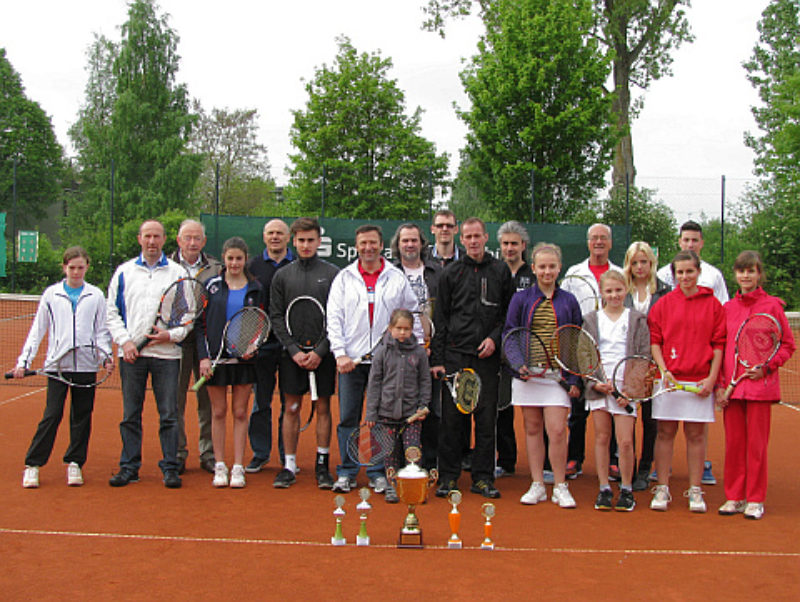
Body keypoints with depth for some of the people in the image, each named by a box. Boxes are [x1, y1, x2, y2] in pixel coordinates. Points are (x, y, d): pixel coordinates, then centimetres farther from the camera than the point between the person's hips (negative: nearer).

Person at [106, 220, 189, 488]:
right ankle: (129, 467, 15)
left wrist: (172, 335, -10)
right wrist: (124, 341, -4)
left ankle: (170, 468, 8)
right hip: (131, 353, 1)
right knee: (130, 414, 6)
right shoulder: (124, 272, 10)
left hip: (167, 353, -1)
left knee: (169, 414, 0)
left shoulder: (178, 273, 6)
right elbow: (112, 312, 9)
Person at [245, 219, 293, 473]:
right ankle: (260, 453, 16)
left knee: (290, 402, 5)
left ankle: (288, 455, 15)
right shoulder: (253, 265, 8)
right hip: (261, 343, 1)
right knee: (261, 402, 5)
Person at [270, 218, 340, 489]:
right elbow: (276, 317, 4)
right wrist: (294, 350, -7)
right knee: (292, 408, 5)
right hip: (291, 353, 1)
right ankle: (289, 465, 13)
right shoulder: (282, 275, 7)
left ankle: (323, 464, 13)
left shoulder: (333, 274, 1)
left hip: (323, 354, -1)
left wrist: (320, 351, -11)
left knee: (323, 408, 4)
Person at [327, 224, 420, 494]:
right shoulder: (344, 278, 7)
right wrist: (340, 352, -7)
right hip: (350, 359, 1)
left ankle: (378, 473, 14)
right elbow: (334, 317, 3)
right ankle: (346, 472, 14)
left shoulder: (397, 278, 6)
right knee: (348, 418, 4)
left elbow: (413, 315, 9)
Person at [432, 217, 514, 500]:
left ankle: (483, 477, 11)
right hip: (455, 355, 0)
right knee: (452, 418, 1)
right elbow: (440, 319, 6)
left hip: (487, 356, 0)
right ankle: (448, 477, 11)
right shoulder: (451, 273, 8)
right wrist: (437, 359, 0)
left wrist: (495, 338, -5)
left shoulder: (501, 271, 9)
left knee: (486, 418, 2)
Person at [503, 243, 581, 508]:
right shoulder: (521, 299, 6)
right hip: (528, 374, 1)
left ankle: (560, 487, 6)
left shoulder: (569, 301, 7)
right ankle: (537, 485, 15)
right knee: (533, 429, 6)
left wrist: (574, 379, 1)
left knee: (557, 431, -7)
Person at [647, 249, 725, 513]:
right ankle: (662, 489, 11)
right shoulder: (663, 303, 5)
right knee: (665, 433, 3)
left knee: (696, 434, 5)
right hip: (669, 379, 0)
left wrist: (712, 377, -4)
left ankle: (695, 491, 14)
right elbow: (654, 340, 5)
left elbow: (719, 343, 4)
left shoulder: (712, 304, 4)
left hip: (700, 381, 0)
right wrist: (663, 370, -8)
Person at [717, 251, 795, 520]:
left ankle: (755, 500, 12)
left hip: (760, 384, -3)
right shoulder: (727, 308, 10)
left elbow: (787, 344, 2)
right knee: (733, 442, 7)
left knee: (756, 444, 2)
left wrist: (766, 367, -11)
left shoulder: (772, 305, -1)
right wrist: (721, 383, 4)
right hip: (731, 385, 3)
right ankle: (734, 497, 17)